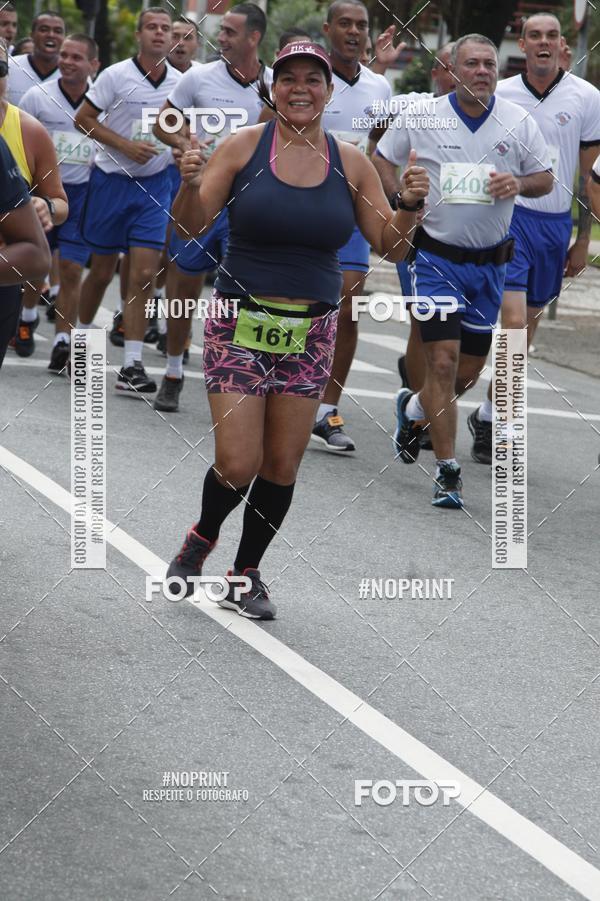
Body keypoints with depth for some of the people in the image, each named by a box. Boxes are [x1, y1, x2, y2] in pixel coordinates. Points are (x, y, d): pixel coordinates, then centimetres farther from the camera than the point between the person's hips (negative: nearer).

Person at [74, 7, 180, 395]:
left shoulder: (180, 82, 2)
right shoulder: (116, 75, -8)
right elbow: (83, 119, -6)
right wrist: (125, 146, -15)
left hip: (154, 185, 2)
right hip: (111, 182, -2)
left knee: (144, 276, -8)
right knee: (102, 271, 7)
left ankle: (132, 367, -9)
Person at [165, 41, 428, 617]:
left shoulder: (350, 163, 2)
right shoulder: (244, 146, -5)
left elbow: (389, 246, 5)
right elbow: (191, 224, -4)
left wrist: (409, 207, -15)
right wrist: (190, 184, -25)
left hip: (309, 332, 3)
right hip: (239, 325, -2)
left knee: (282, 467, 5)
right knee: (238, 465, -8)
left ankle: (246, 572, 25)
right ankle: (202, 538, 24)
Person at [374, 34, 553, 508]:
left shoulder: (519, 121, 0)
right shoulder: (423, 117, -4)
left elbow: (546, 178, 8)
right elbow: (381, 159, 8)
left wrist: (519, 183, -14)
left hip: (491, 264, 3)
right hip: (437, 259, -3)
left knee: (469, 372, 11)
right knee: (443, 360, -13)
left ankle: (413, 408, 43)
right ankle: (448, 471, -7)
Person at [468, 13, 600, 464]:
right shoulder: (498, 96, 1)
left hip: (555, 223, 2)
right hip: (508, 214, -2)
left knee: (527, 330, 8)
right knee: (513, 323, -15)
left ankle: (491, 416, 21)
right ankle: (492, 419, -5)